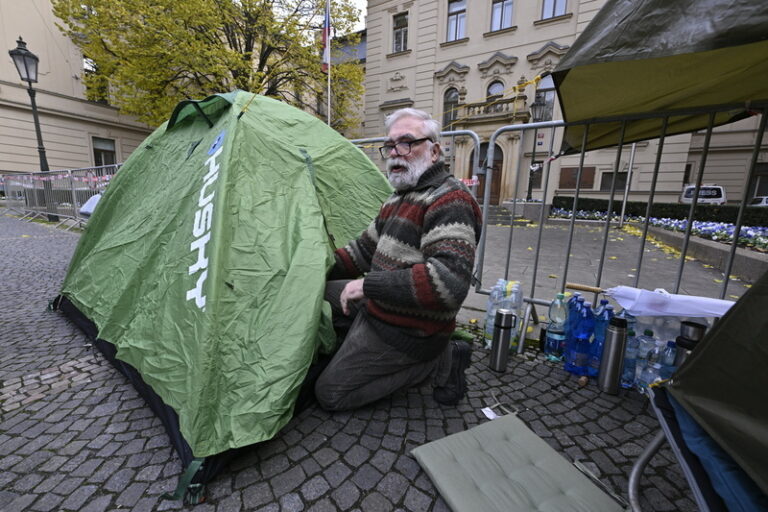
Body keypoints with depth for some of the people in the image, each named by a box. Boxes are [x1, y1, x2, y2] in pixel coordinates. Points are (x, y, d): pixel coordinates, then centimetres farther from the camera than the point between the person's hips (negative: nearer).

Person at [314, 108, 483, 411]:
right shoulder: (398, 199, 10)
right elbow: (363, 250, 18)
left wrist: (368, 284, -28)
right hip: (377, 304, 10)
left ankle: (437, 362, 1)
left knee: (329, 393, -5)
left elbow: (449, 281, -35)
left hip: (404, 330, -10)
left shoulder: (450, 201, -21)